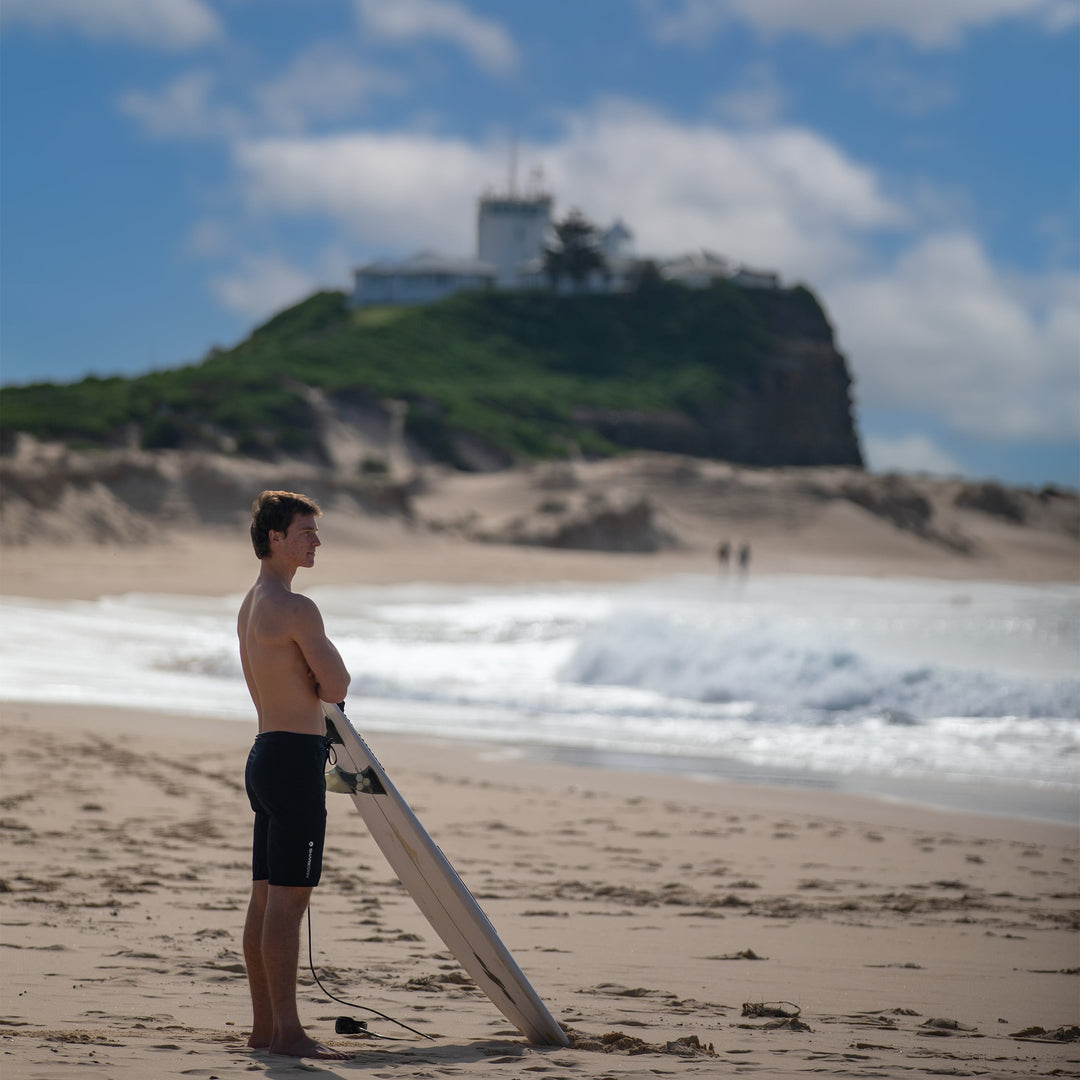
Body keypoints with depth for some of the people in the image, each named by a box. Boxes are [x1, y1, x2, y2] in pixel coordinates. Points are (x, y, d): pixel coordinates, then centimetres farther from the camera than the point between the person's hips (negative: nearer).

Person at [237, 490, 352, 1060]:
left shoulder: (250, 607, 16)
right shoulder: (296, 608, -15)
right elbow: (337, 687, -14)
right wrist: (321, 676, 5)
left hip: (266, 754, 10)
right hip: (295, 760, -10)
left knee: (266, 898, 12)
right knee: (288, 900, -8)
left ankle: (264, 1024, 17)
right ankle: (287, 1030, -6)